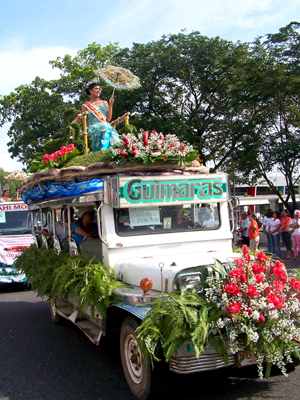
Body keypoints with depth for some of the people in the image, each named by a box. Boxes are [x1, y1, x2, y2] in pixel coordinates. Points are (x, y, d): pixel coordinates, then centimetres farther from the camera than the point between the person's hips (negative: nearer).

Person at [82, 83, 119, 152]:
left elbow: (108, 119, 12)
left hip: (106, 126, 3)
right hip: (92, 127, -3)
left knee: (112, 133, -34)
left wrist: (110, 105, 7)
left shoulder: (104, 103, 22)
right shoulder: (86, 105, 13)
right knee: (105, 130, -37)